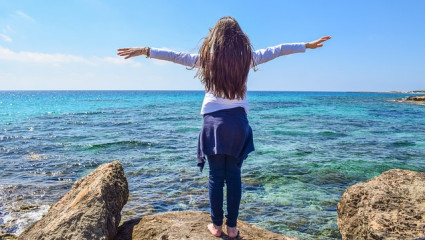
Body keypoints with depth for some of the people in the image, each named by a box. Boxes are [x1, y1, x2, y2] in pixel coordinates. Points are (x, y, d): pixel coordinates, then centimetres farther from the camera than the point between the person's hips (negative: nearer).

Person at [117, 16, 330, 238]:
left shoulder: (206, 57, 2)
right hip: (238, 122, 1)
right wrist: (308, 45, 27)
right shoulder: (247, 56, 4)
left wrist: (145, 51, 17)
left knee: (216, 176, 6)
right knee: (234, 176, 7)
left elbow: (175, 55, 6)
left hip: (214, 122, -1)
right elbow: (277, 50, 14)